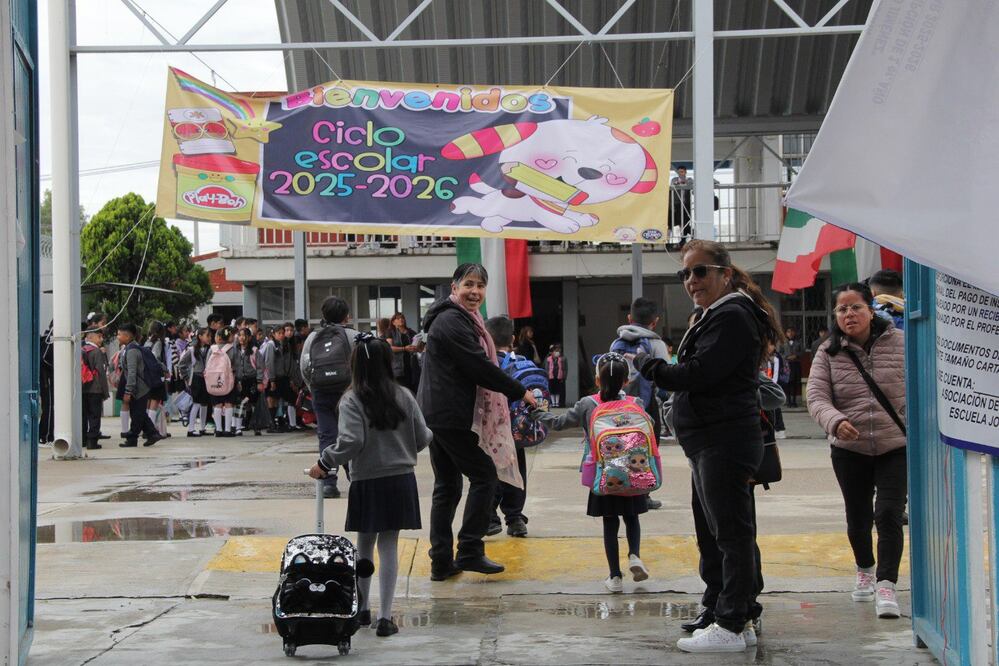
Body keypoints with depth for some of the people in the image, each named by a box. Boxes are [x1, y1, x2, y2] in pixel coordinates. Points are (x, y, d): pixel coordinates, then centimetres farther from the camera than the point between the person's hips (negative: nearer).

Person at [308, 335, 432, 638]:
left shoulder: (353, 400, -11)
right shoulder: (403, 397, -1)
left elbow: (350, 442, -19)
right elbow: (422, 438, 2)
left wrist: (324, 462, -6)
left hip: (367, 482, -2)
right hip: (401, 479, 2)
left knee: (364, 546, 15)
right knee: (389, 546, 4)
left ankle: (362, 609, 26)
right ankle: (385, 617, 0)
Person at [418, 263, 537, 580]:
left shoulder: (459, 319, 19)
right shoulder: (453, 322, -15)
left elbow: (476, 365, 22)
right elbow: (479, 367, -19)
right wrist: (520, 392, -10)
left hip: (436, 416, 10)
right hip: (452, 417, -10)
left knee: (447, 485, 11)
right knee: (484, 475, -2)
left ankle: (441, 561, 12)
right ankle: (469, 551, -1)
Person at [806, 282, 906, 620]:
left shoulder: (901, 343, -6)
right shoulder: (828, 352, -4)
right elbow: (816, 397, -11)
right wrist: (835, 421, -31)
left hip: (896, 448, -2)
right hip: (849, 450, 2)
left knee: (889, 515, -15)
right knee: (857, 517, 15)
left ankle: (886, 585, -8)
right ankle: (865, 571, 41)